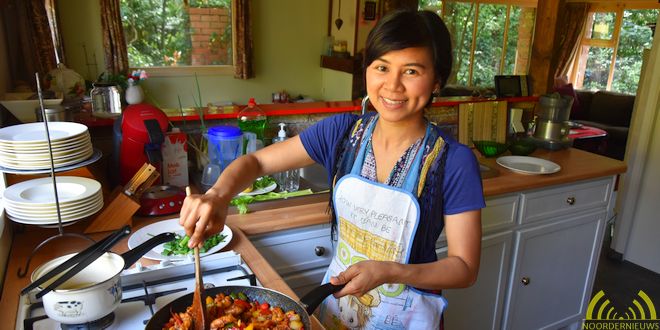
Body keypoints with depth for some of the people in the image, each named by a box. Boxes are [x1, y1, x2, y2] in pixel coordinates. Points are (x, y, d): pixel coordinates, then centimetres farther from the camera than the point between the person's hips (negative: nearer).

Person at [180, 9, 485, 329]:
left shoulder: (456, 162, -21)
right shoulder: (341, 131, -12)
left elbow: (465, 268, -15)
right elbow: (256, 161, -8)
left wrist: (388, 271, -29)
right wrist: (219, 194, -28)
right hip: (336, 299, 4)